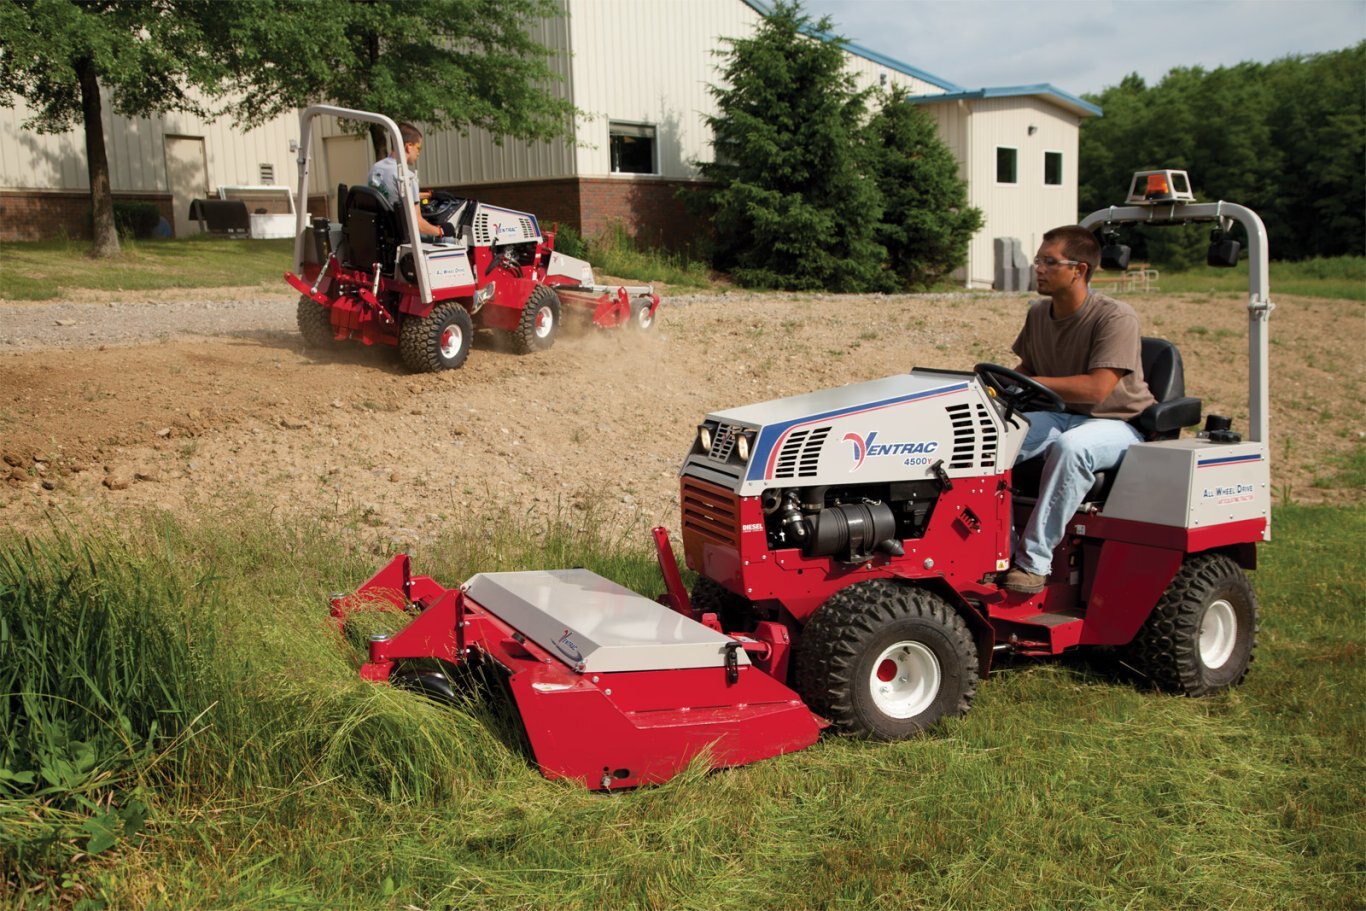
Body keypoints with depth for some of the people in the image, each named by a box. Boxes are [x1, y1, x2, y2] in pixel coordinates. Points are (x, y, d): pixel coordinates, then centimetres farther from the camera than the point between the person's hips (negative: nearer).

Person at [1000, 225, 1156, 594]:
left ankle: (1034, 561, -34)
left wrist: (1032, 383, -29)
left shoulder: (1116, 318, -17)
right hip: (1059, 415, 6)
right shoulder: (1039, 314, 5)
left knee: (1070, 446, -40)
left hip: (1117, 424, -6)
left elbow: (1097, 388, -28)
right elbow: (1026, 369, 19)